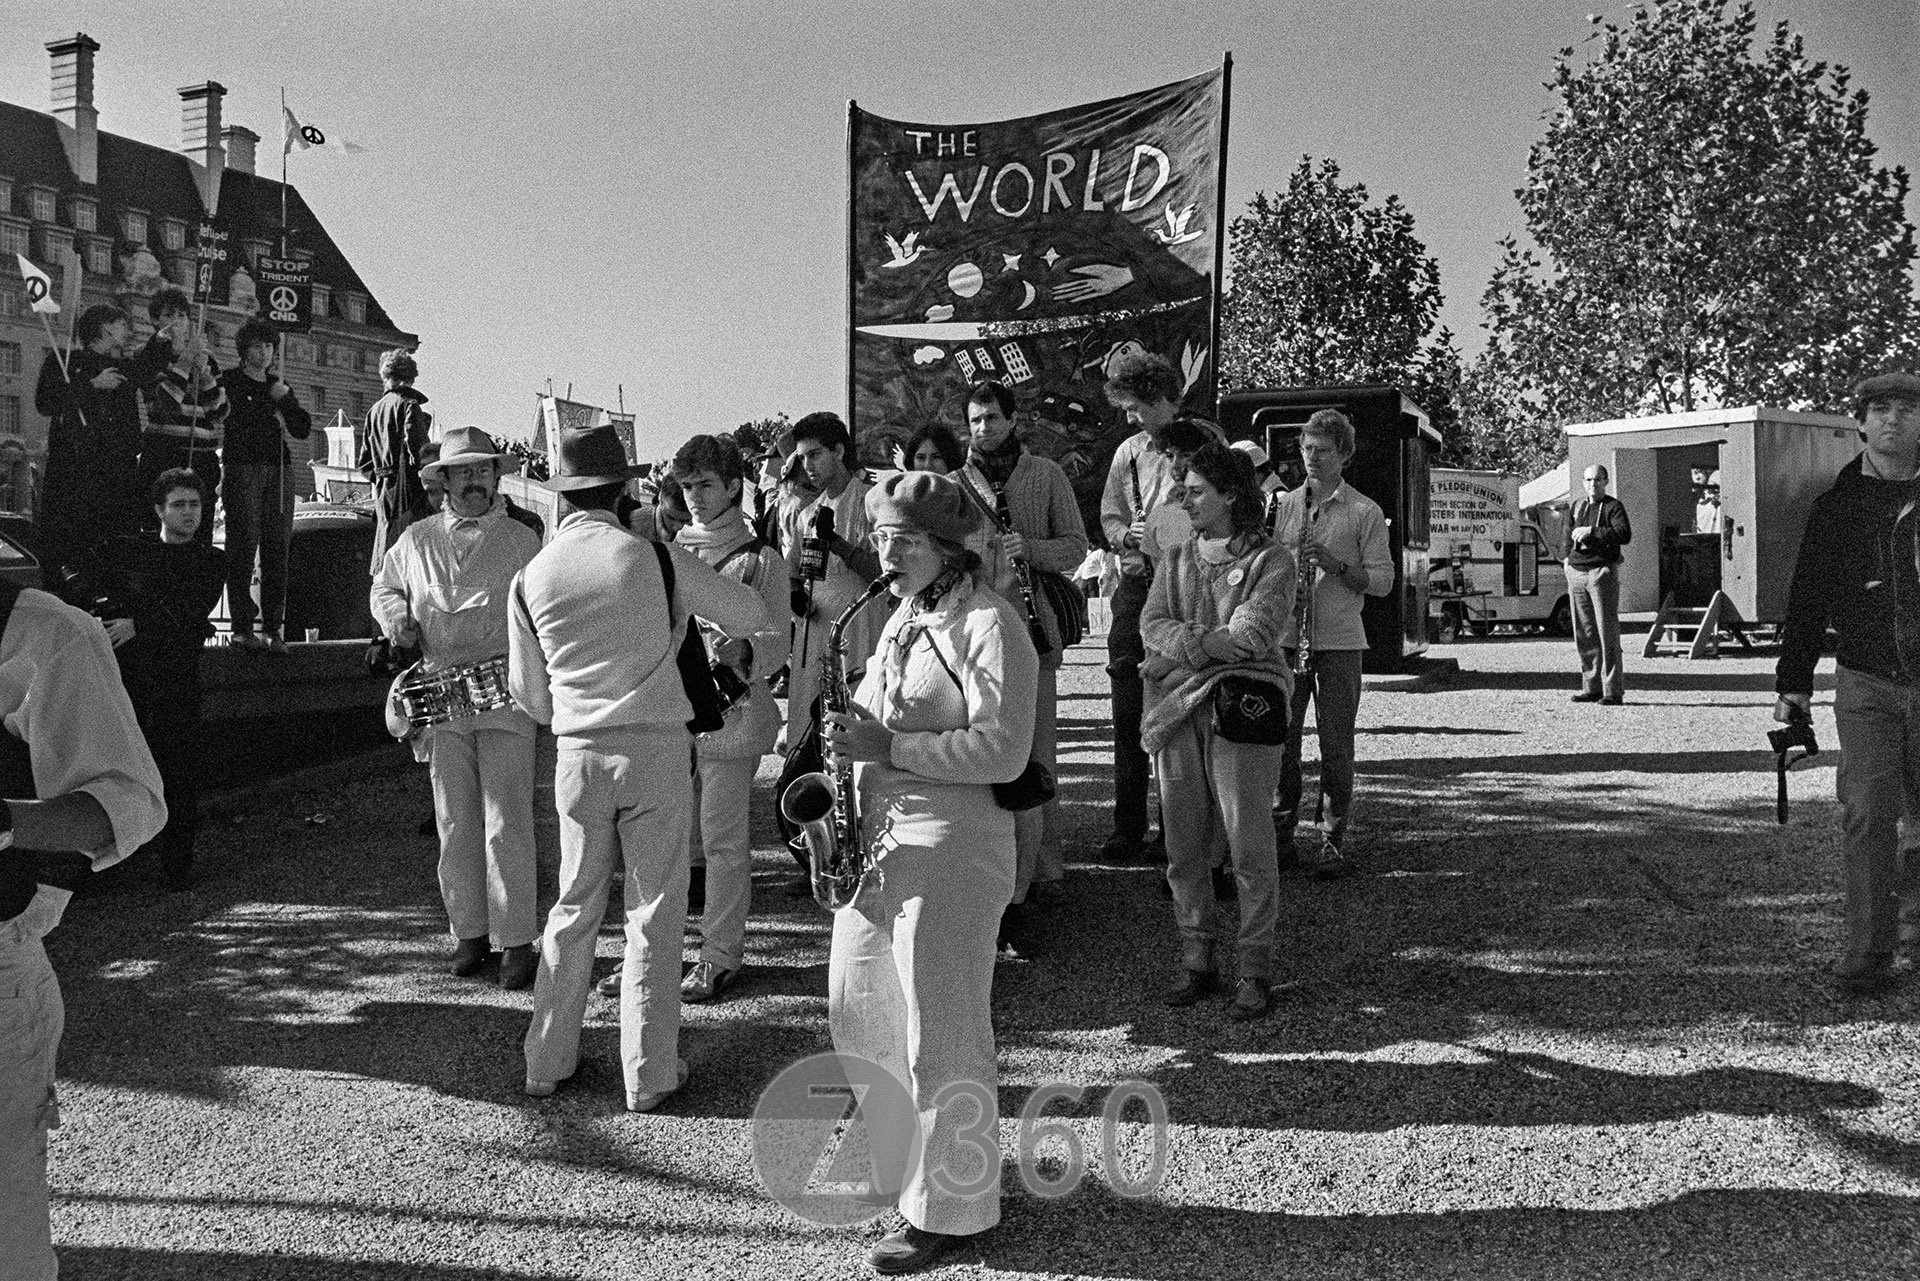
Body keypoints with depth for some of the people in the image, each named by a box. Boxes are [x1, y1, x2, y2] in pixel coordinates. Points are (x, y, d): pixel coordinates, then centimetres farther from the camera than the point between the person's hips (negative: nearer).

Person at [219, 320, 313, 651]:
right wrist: (271, 414, 4)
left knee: (277, 549, -2)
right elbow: (235, 420, -7)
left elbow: (303, 430, 12)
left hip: (279, 471, 4)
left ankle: (273, 628, -1)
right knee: (243, 546, -10)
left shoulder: (280, 385, 22)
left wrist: (285, 397, -1)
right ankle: (242, 627, -10)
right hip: (243, 466, -4)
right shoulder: (230, 381, 9)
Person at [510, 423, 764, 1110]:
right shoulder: (656, 557, -8)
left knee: (575, 905, 17)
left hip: (578, 753, 3)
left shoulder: (531, 577, 1)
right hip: (658, 748, -3)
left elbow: (529, 692, 10)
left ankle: (546, 1061, 25)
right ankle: (648, 1073, 14)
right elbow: (750, 617, 2)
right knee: (654, 912, 6)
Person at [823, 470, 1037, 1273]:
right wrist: (854, 732, 4)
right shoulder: (903, 619, 15)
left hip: (949, 846, -9)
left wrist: (888, 747, -22)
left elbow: (1002, 749, -19)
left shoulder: (988, 626, -12)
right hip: (877, 837, 9)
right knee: (856, 1005, 18)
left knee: (942, 1038, 0)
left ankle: (950, 1209, 14)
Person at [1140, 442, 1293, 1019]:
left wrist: (1186, 642, -4)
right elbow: (1152, 626, 3)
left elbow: (1253, 636, -12)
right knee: (1183, 844, 6)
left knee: (1249, 845, -3)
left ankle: (1255, 971, 6)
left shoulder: (1271, 560, 1)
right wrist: (1215, 642, -13)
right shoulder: (1176, 559, 18)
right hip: (1177, 713, 5)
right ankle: (1197, 960, 17)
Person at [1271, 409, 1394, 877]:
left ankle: (1334, 841, 7)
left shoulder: (1365, 512, 3)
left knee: (1336, 743, -1)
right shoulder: (1284, 505, 12)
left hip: (1339, 641, -3)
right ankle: (1281, 833, 14)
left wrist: (1336, 563, -13)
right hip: (1285, 636, 3)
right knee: (1279, 737, 2)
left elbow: (1382, 581, 0)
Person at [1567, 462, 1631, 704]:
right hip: (1576, 574, 6)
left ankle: (1613, 690, -6)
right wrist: (1568, 557, 18)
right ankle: (1591, 688, 14)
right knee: (1584, 635, 7)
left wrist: (1591, 531, -19)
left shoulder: (1613, 507, -1)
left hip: (1603, 573, -6)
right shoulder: (1577, 507, 16)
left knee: (1607, 632, -8)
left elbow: (1625, 534, -17)